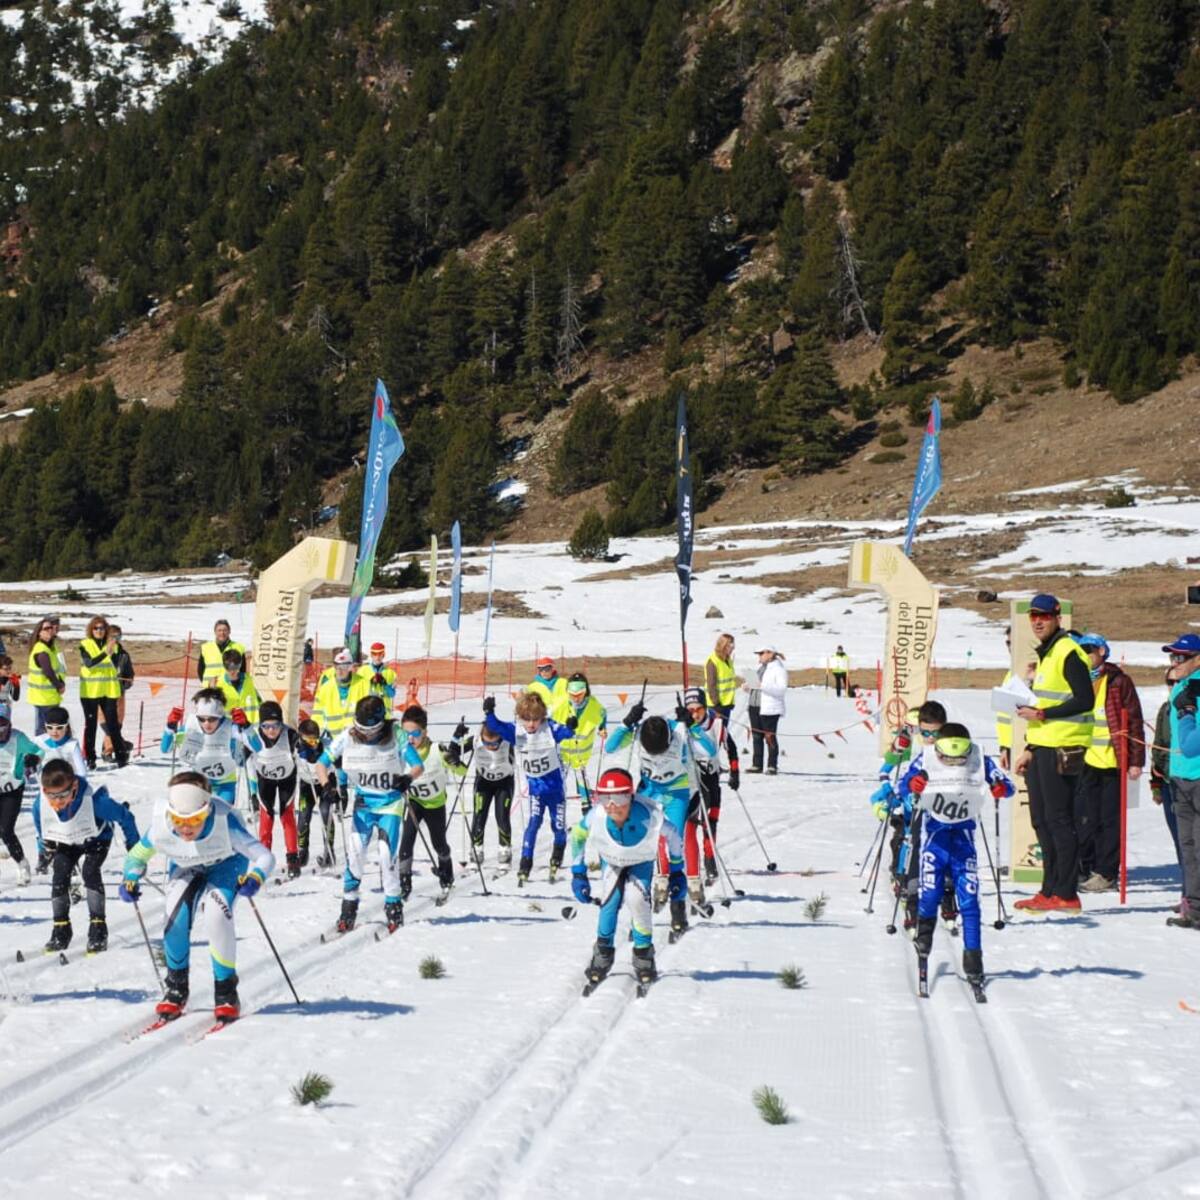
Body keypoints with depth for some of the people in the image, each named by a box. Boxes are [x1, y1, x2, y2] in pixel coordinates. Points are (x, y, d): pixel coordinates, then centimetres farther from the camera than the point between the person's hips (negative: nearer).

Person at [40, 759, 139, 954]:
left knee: (90, 872, -23)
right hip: (64, 842, 3)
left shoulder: (94, 800, -41)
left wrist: (134, 848, -15)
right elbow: (42, 828, -3)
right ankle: (61, 930, 2)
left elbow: (125, 817, -25)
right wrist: (46, 848, 9)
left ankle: (98, 928, -15)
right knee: (59, 876, -12)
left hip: (96, 838, -3)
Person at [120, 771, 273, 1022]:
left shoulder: (224, 822, -40)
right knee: (176, 916, -20)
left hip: (226, 864, -3)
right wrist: (130, 880, -23)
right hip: (186, 869, 3)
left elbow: (265, 856, -40)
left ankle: (226, 991, -9)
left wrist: (255, 878, -59)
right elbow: (139, 855, -8)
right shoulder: (161, 827, -31)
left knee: (218, 912, -27)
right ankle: (176, 988, 4)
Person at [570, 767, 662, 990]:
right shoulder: (595, 817, -35)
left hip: (641, 862, -1)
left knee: (637, 899, -22)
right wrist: (578, 874, -10)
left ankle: (643, 957, -1)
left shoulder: (649, 816, -39)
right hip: (612, 861, 1)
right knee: (610, 900, -17)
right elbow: (577, 836, -10)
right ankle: (603, 954, 7)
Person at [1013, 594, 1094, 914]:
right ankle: (1050, 890, 19)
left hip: (1061, 749, -10)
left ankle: (1066, 894, -3)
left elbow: (1085, 701, -18)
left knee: (1058, 821, -7)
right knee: (1042, 821, 12)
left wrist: (1041, 714, -18)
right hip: (1041, 748, 10)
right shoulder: (1045, 655, 20)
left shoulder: (1068, 653, -11)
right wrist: (1029, 748, 21)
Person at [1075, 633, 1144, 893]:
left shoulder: (1118, 682, -2)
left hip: (1111, 761, -5)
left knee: (1109, 820, 1)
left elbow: (1134, 721, -3)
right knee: (1084, 819, 6)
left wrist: (1135, 760, -7)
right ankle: (1086, 869, 15)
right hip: (1084, 761, 5)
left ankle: (1106, 873, 6)